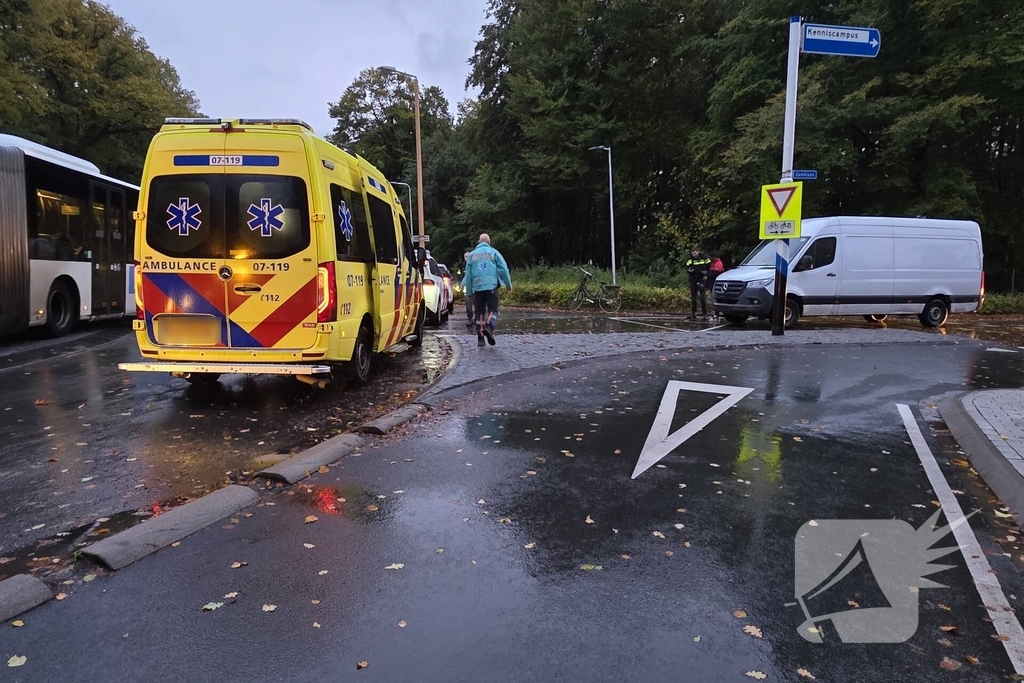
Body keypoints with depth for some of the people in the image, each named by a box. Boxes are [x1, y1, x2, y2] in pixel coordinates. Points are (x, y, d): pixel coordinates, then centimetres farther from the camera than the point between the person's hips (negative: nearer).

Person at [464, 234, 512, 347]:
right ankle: (489, 327, -30)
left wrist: (469, 291, 18)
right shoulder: (493, 252, 5)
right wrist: (508, 284, 8)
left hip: (477, 287, 3)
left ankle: (480, 338, 8)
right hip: (491, 286, -3)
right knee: (492, 309, -1)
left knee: (479, 312, 9)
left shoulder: (472, 255, 13)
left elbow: (468, 274, 13)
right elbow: (503, 269, -1)